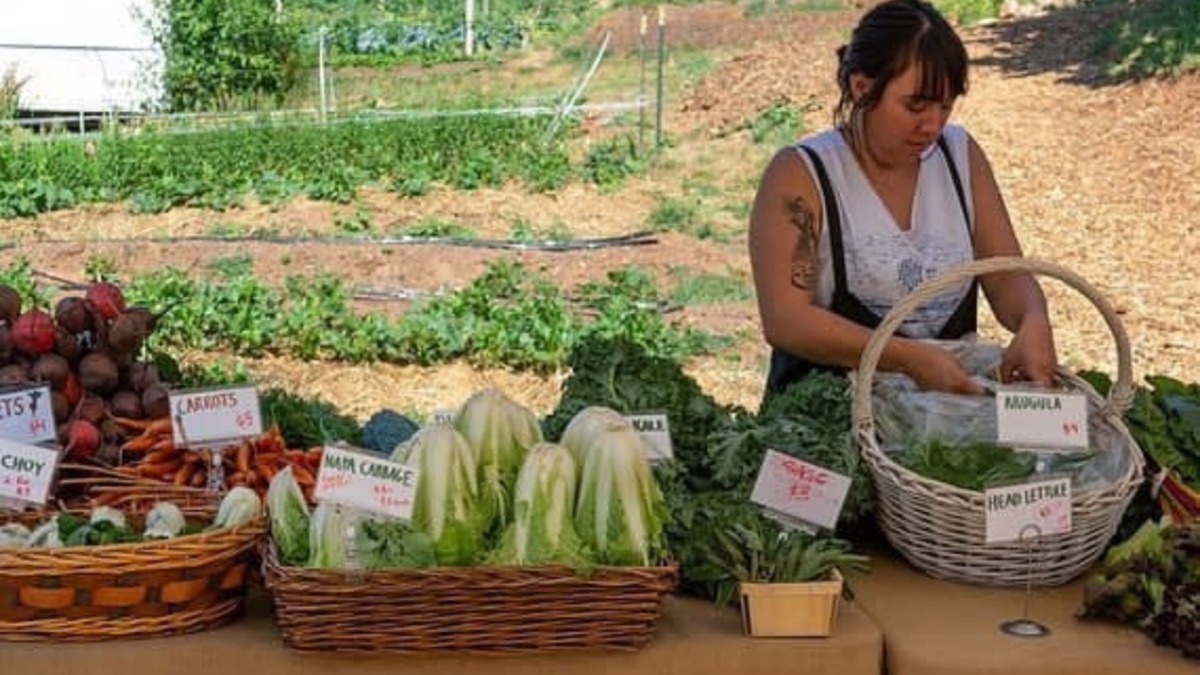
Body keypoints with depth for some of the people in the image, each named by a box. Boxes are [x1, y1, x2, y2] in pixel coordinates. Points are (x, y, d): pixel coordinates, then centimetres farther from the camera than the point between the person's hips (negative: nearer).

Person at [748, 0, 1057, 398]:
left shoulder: (961, 155, 9)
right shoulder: (801, 174, -8)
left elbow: (1008, 277, 8)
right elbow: (783, 320, -18)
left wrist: (1033, 323, -16)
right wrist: (912, 359, -28)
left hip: (957, 392, 4)